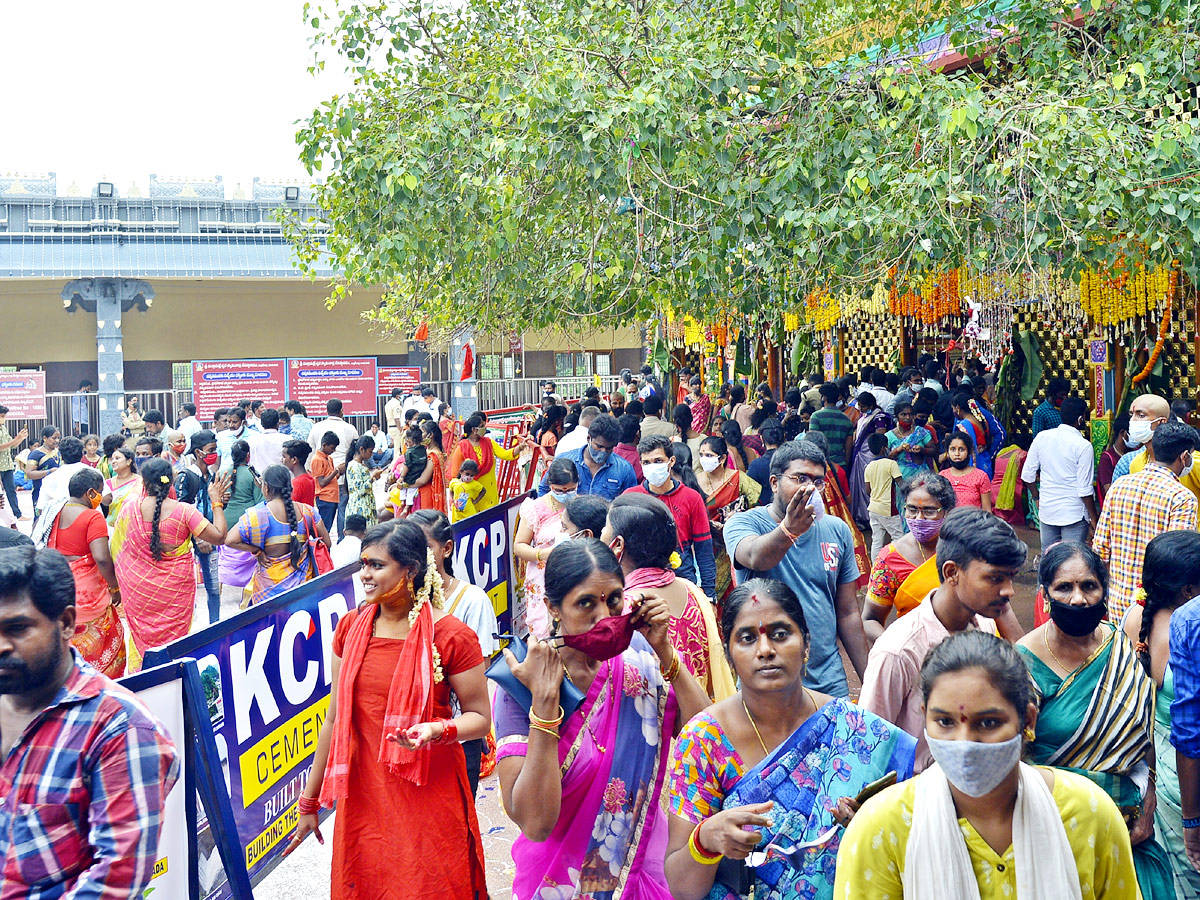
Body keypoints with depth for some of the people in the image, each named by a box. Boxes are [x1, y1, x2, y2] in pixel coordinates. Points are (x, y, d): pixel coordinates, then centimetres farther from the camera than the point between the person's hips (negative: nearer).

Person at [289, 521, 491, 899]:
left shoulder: (451, 637, -11)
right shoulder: (350, 627, 3)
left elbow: (479, 717, -4)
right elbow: (335, 718, 10)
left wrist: (437, 730, -25)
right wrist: (309, 802, 14)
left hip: (428, 798, -4)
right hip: (363, 798, 4)